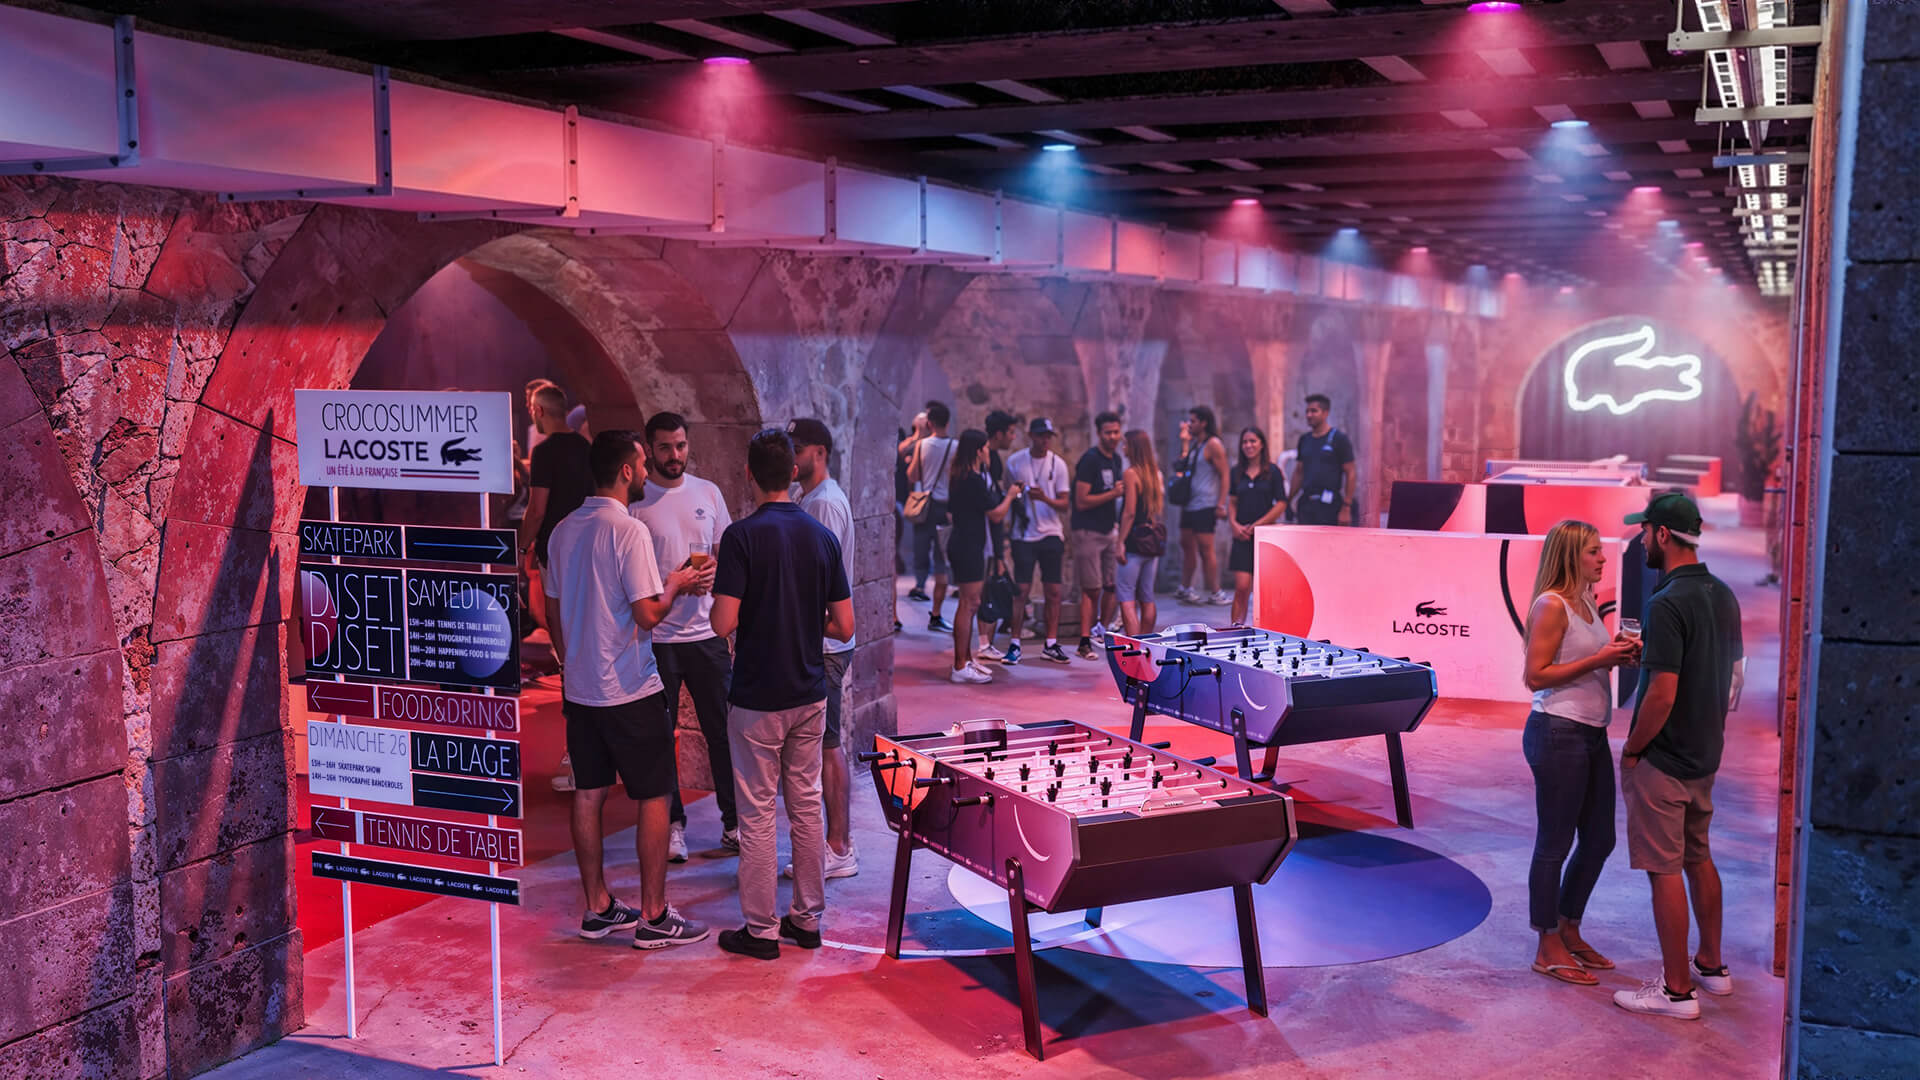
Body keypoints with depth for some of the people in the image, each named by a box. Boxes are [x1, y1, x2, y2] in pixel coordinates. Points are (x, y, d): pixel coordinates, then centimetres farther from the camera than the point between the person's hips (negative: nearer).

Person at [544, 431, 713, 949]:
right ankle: (654, 917, 7)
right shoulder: (629, 531, -17)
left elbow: (553, 611, 15)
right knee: (654, 798, 2)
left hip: (579, 689, 8)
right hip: (631, 691, -8)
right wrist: (675, 585, -2)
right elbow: (648, 614, -21)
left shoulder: (563, 532, 8)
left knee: (588, 795, 12)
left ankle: (598, 907, 21)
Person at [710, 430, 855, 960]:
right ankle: (807, 918, 22)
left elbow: (724, 623, -19)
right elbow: (843, 626, 1)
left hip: (757, 699, -5)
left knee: (758, 812, 3)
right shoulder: (823, 537, 1)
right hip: (809, 693, 5)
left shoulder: (742, 535, -14)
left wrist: (714, 591, 2)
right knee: (806, 806, 14)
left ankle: (761, 930, 10)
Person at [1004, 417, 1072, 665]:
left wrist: (1045, 498, -17)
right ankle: (1015, 644, 4)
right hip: (1023, 534, -1)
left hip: (1051, 534, 1)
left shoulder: (1058, 463, 3)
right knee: (1021, 590, -4)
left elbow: (1064, 505, 2)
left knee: (1053, 591, 2)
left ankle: (1051, 644, 12)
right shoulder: (1014, 461, 2)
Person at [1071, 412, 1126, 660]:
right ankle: (1085, 643, 1)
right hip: (1088, 531, -7)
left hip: (1109, 530, 7)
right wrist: (1113, 494, -18)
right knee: (1091, 590, -5)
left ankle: (1101, 630, 18)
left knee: (1114, 585, 4)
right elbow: (1081, 502, -16)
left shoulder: (1115, 459, 12)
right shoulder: (1090, 460, -13)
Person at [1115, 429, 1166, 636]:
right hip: (1153, 540, 8)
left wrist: (1121, 542, -15)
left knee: (1126, 599, -6)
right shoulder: (1154, 472, 11)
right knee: (1147, 598, 14)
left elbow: (1129, 512, -16)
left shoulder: (1130, 473, -12)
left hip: (1135, 541, -8)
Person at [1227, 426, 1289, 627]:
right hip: (1242, 537, 2)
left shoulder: (1272, 472, -1)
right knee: (1242, 587, -7)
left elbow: (1281, 505, -5)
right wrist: (1235, 524, -3)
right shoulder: (1237, 472, 9)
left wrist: (1254, 526, -9)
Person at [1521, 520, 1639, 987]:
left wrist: (1617, 653, 3)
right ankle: (1548, 949, 13)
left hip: (1591, 734, 9)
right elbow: (1537, 676, -18)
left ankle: (1569, 932, 32)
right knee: (1555, 844, 1)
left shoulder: (1586, 602, 13)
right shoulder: (1551, 605, -14)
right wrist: (1599, 659, -19)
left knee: (1599, 840, 16)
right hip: (1558, 733, -9)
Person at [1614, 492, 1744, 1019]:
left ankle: (1677, 989, 6)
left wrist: (1631, 752, -12)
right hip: (1705, 754, 9)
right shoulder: (1722, 595, 6)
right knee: (1698, 858, 21)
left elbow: (1662, 695, -25)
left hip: (1663, 759, -9)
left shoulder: (1668, 603, -22)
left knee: (1665, 870, -1)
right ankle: (1711, 964, 33)